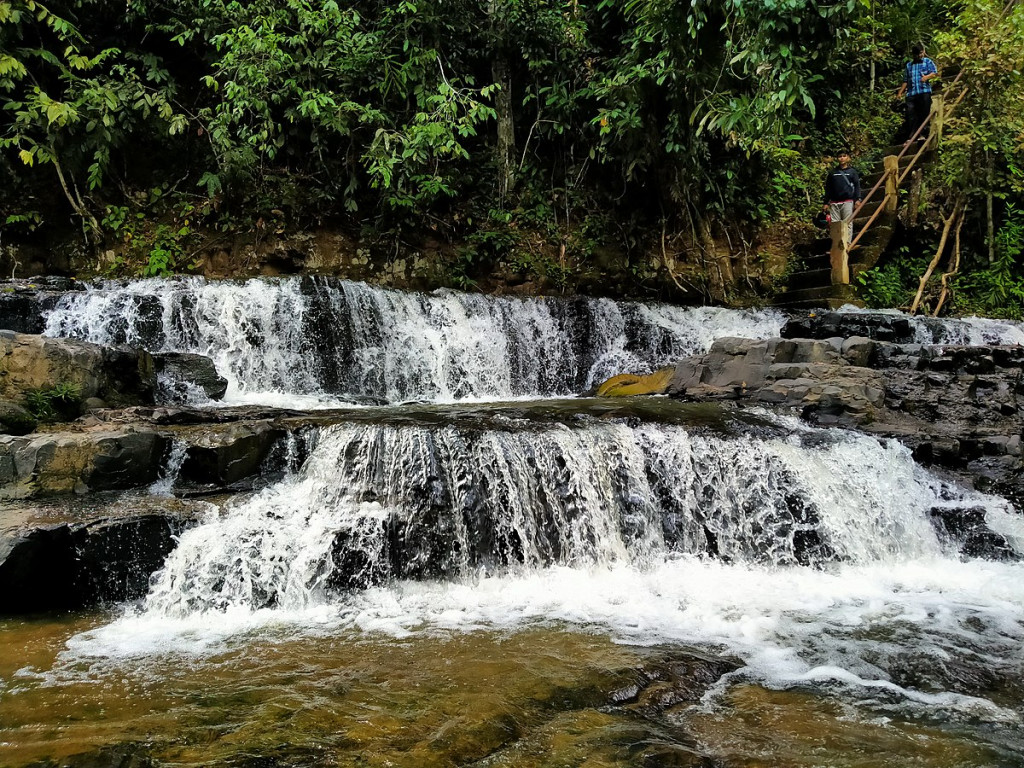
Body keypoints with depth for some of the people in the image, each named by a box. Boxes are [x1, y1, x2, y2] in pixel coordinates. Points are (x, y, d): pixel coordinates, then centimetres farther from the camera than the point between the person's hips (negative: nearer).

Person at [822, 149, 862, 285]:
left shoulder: (852, 172, 10)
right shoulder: (832, 172, 15)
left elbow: (857, 186, 7)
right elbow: (828, 188, 16)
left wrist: (857, 199, -5)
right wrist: (826, 203, 11)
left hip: (847, 201, -2)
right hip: (834, 203, 2)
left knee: (847, 224, -9)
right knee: (834, 225, -4)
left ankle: (847, 244, -10)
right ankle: (835, 246, -3)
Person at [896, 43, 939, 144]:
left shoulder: (928, 62, 12)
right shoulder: (908, 65, 23)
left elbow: (934, 73, -2)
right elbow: (905, 81, 24)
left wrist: (927, 77, -24)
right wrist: (900, 92, 13)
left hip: (924, 92, -3)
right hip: (911, 93, 3)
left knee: (923, 114, -4)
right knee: (910, 115, -6)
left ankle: (922, 134, 0)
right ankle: (909, 137, -6)